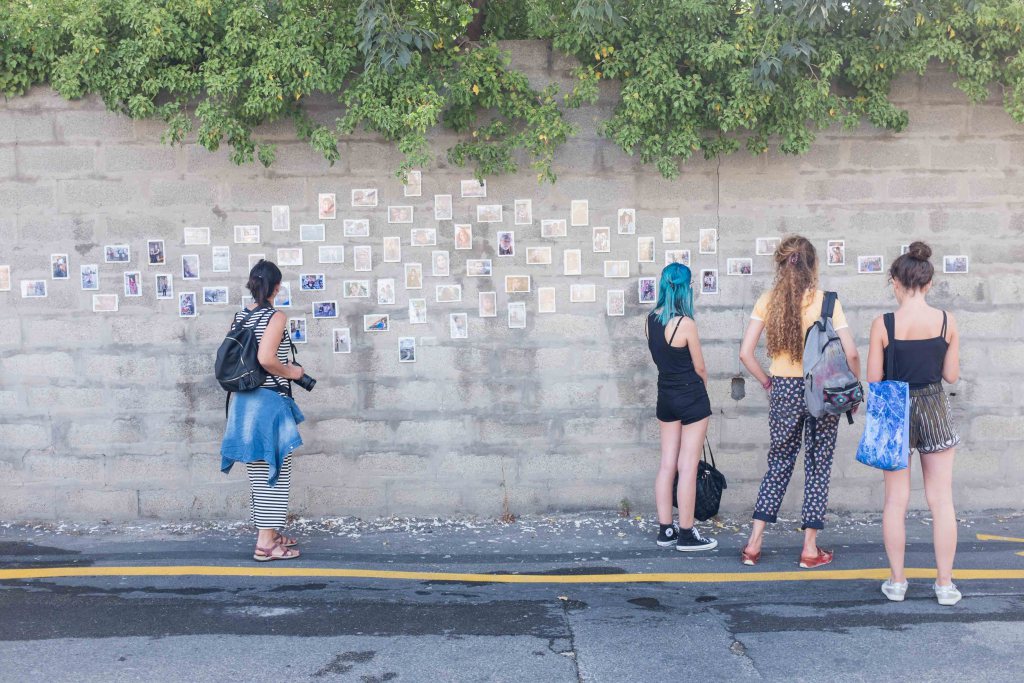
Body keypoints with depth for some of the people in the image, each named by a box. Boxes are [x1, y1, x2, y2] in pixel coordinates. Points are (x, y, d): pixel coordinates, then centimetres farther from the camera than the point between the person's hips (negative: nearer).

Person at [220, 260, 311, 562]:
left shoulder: (240, 316, 9)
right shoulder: (275, 316, -12)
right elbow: (266, 358, -24)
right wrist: (291, 372, -8)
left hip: (244, 400, 8)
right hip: (270, 400, -7)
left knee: (259, 472, 15)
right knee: (275, 471, 0)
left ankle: (269, 534, 25)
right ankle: (266, 543, 1)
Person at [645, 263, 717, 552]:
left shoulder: (651, 320, 1)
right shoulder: (685, 324, -18)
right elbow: (699, 368, -7)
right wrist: (702, 387, 12)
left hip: (665, 396, 7)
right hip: (691, 398, -7)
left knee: (667, 465, 11)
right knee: (688, 467, -1)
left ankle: (665, 530, 16)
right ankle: (686, 535, 6)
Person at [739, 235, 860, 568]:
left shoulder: (767, 301, -2)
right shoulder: (826, 301, -9)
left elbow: (745, 353, -5)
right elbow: (851, 353, -12)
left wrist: (767, 382, 9)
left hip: (783, 390, 3)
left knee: (779, 463, 15)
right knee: (818, 465, 9)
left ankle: (754, 543, 13)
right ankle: (810, 549, 14)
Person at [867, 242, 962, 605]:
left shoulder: (883, 324, -12)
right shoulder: (947, 321, -6)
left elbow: (873, 378, -8)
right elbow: (952, 375, -1)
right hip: (934, 409, 1)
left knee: (896, 500, 9)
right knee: (941, 499, 8)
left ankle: (897, 581, 15)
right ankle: (945, 583, 13)